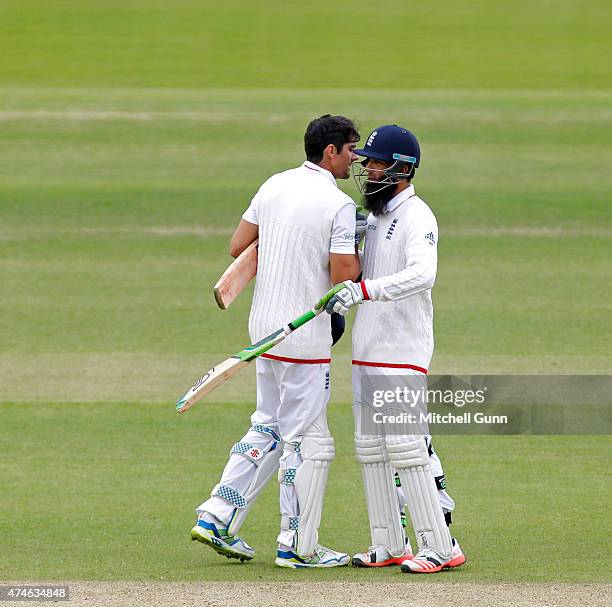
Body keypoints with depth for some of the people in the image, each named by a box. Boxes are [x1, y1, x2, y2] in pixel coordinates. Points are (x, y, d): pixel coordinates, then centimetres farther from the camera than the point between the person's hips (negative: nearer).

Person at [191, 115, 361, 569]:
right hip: (305, 338, -8)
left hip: (265, 327, 8)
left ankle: (218, 517, 15)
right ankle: (299, 547, 6)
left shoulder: (274, 186, 6)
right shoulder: (339, 205, -16)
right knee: (308, 441, 1)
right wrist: (355, 256, 1)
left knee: (269, 428, 20)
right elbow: (343, 277, -19)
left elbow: (239, 247, 10)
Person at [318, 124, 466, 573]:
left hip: (403, 352, -9)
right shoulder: (375, 217, 15)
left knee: (404, 446, -12)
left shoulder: (416, 217, -13)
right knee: (372, 448, 9)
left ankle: (440, 547, -9)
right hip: (368, 351, 9)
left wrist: (363, 289, -40)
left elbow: (423, 274, -32)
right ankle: (390, 545, 15)